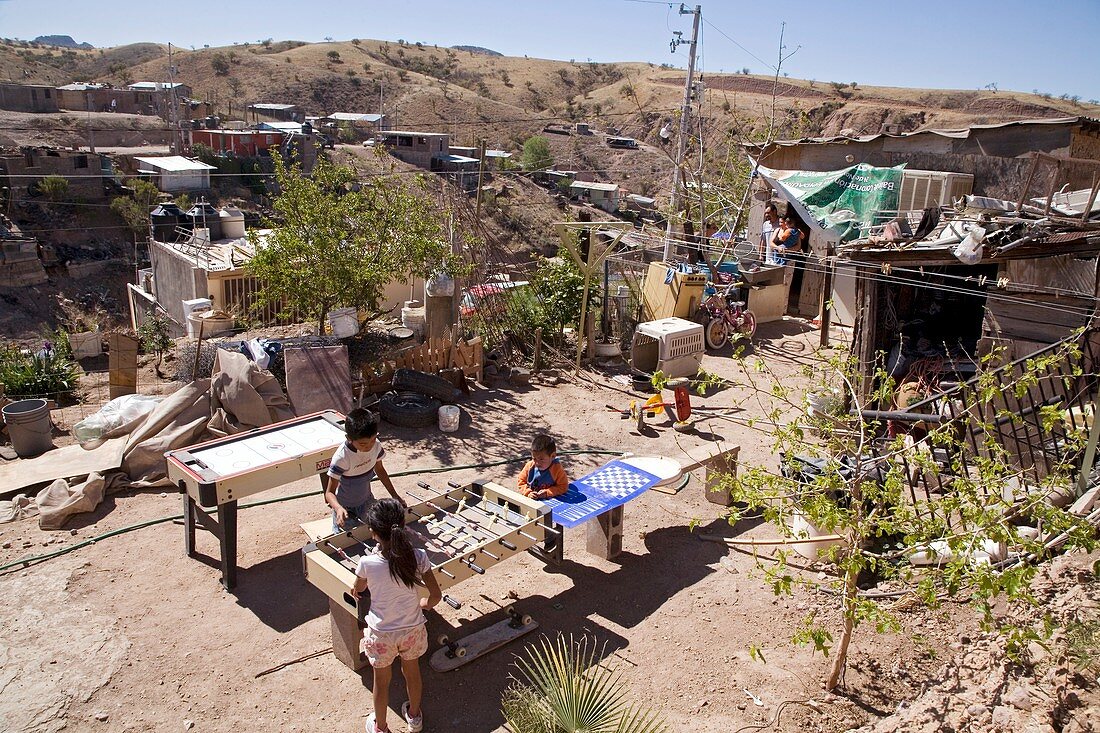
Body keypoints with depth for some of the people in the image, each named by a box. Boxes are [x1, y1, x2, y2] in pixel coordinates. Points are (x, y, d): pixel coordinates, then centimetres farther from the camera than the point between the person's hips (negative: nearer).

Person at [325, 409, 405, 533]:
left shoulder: (376, 445, -18)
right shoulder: (341, 458, -33)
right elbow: (330, 492, -27)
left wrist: (395, 496, 3)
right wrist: (339, 509, -48)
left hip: (366, 501, 4)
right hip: (345, 506, -4)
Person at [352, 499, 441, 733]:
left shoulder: (367, 563, -26)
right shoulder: (418, 556, -22)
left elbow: (358, 590, -4)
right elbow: (436, 595, -13)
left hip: (381, 634, -2)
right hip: (413, 629, 2)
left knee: (382, 681, 23)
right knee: (412, 671, 28)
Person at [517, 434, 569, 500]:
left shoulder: (557, 469, -10)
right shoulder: (529, 466, -2)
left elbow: (563, 487, -6)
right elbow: (521, 482, 7)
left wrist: (547, 493, -17)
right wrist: (528, 492, -11)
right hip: (530, 499, 5)